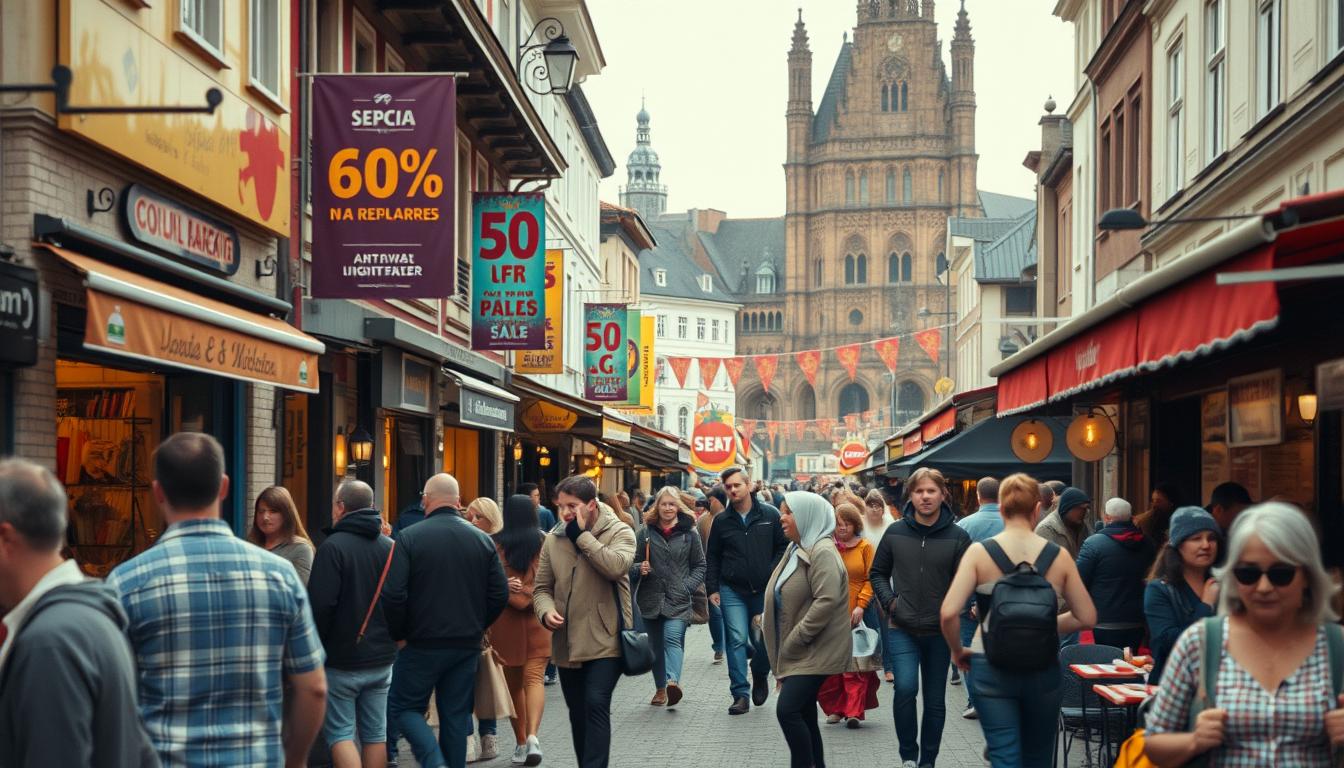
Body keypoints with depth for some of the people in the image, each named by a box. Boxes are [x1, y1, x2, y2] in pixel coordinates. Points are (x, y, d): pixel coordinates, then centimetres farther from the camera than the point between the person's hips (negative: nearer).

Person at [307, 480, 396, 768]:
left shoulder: (333, 547, -14)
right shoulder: (390, 547, 4)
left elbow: (321, 605, -18)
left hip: (342, 658, -5)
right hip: (382, 658, 5)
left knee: (339, 731, 1)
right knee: (375, 732, 11)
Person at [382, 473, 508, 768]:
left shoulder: (410, 537, -10)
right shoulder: (482, 539, 3)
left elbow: (393, 595, -16)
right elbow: (500, 594, 4)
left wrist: (399, 634, -1)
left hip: (421, 644, -4)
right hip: (468, 645, 4)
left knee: (404, 707, 9)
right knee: (456, 716, 12)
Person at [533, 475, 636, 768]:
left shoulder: (619, 532, -5)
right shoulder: (553, 539, 7)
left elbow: (616, 566, -26)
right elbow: (542, 587, 12)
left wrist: (581, 535, -19)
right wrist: (546, 611, -10)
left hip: (605, 642, -5)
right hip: (567, 643, 5)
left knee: (596, 705, -17)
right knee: (578, 713, 13)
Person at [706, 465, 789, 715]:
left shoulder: (770, 515, 0)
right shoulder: (721, 521, 4)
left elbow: (783, 547, 5)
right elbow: (712, 558, 10)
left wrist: (773, 573, -7)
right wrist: (712, 589, 4)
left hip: (765, 590, 0)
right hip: (732, 591, 0)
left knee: (764, 640, 6)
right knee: (737, 639, -7)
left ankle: (760, 676, 36)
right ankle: (740, 694, -3)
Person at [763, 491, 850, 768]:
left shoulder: (822, 552, -16)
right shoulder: (797, 549, 15)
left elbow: (827, 601, -26)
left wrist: (794, 640, -21)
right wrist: (785, 646, 15)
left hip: (815, 650, -10)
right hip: (799, 652, 10)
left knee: (787, 710, -18)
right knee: (804, 715, 11)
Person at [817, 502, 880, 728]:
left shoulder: (865, 547, 4)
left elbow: (871, 579, 0)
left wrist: (861, 605, -10)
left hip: (856, 615, -2)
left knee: (856, 664, -4)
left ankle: (853, 711, -4)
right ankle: (834, 708, 12)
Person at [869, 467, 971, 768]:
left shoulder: (957, 537, -5)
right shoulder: (895, 532, 0)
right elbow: (877, 573, 11)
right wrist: (889, 601, -3)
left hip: (940, 631, 1)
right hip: (902, 629, 0)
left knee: (935, 701, 10)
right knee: (906, 688, -20)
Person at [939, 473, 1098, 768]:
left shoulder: (979, 552, -8)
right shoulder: (1058, 556, -3)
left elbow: (949, 612, -16)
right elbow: (1087, 617, 2)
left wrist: (957, 650, 1)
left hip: (991, 669, -2)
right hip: (1043, 669, 2)